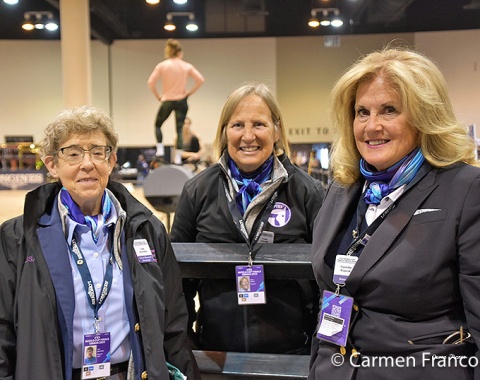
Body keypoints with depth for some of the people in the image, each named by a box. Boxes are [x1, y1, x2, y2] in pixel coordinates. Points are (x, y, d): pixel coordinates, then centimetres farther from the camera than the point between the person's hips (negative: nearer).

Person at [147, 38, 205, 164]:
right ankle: (178, 158, 2)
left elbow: (151, 82, -9)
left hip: (167, 101, -1)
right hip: (181, 101, 1)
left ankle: (160, 150, 7)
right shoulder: (187, 66, -1)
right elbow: (200, 80, -5)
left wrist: (158, 96, 2)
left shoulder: (162, 66, -3)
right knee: (180, 129, 5)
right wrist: (189, 92, 2)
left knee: (158, 125, 20)